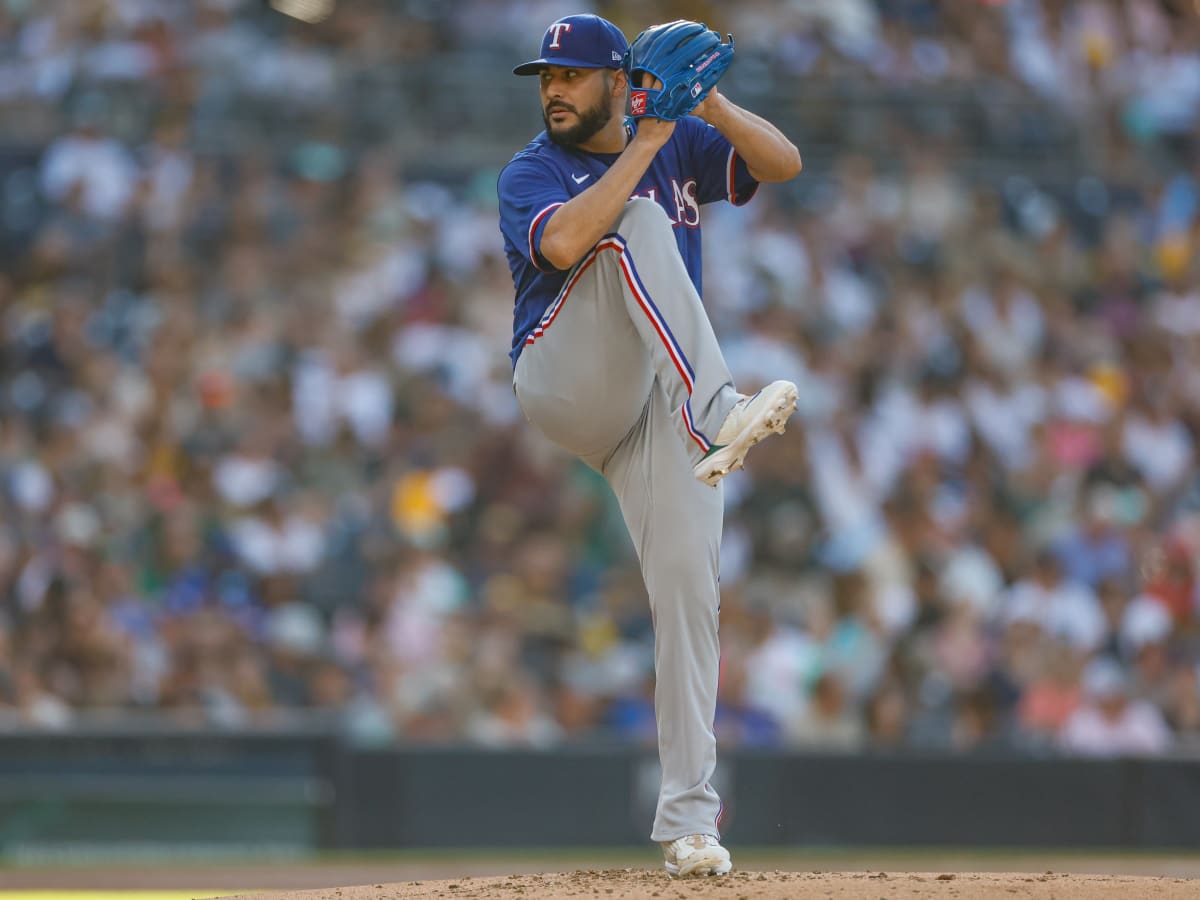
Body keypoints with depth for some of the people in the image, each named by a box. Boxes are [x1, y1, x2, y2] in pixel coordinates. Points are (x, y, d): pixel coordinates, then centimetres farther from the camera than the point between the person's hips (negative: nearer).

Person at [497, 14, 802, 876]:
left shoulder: (677, 145, 14)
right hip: (564, 381, -3)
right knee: (636, 221, -24)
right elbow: (564, 242, -21)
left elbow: (783, 162, 1)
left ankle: (688, 812, -4)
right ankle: (716, 411, -45)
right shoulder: (530, 173, 2)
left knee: (687, 581, -10)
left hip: (661, 404, 3)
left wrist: (707, 103, -13)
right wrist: (645, 148, -18)